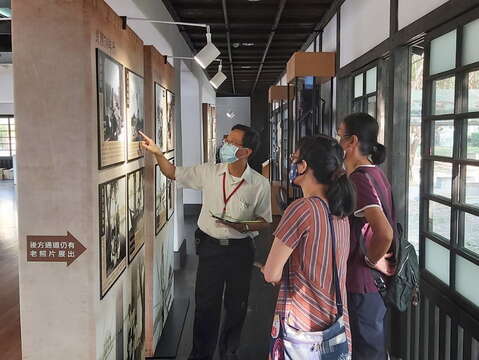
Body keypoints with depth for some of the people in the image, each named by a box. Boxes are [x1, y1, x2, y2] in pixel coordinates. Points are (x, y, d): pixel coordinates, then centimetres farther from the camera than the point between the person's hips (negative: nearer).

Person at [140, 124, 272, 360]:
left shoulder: (260, 184, -11)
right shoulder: (209, 172, -6)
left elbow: (264, 221, -2)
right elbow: (174, 173, 5)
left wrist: (244, 227, -21)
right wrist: (157, 153, -10)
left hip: (240, 249, -1)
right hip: (210, 246, 1)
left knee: (236, 305, 13)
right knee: (206, 304, 10)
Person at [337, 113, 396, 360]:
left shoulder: (360, 179, -22)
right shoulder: (375, 173, 8)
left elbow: (384, 233, -35)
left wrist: (371, 260, -19)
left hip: (361, 285, -9)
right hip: (374, 283, 9)